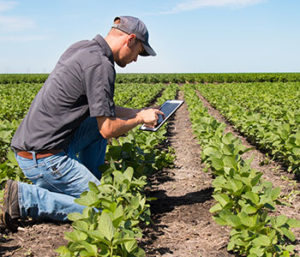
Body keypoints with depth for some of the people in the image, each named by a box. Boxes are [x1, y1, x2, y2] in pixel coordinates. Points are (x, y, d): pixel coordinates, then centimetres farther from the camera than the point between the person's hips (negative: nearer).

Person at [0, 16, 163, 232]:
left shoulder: (81, 48, 11)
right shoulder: (100, 65, -18)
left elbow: (98, 105, 23)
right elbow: (108, 130, -16)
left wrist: (137, 113, 21)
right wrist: (140, 119, 2)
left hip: (29, 144, 10)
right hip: (45, 157, -10)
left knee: (98, 124, 20)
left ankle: (90, 185, 22)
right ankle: (25, 198, -7)